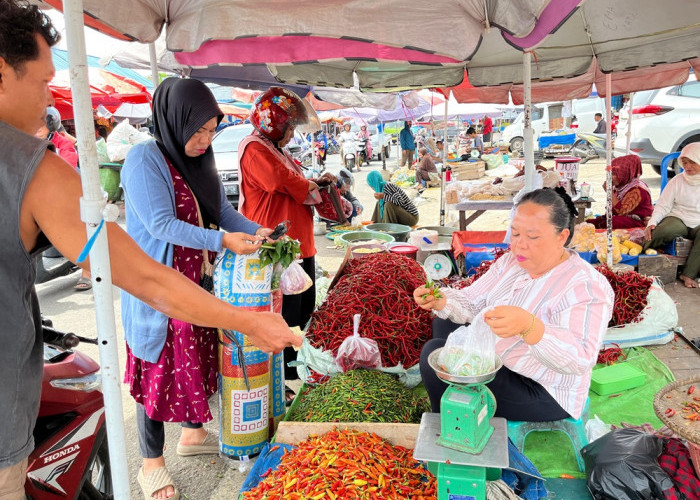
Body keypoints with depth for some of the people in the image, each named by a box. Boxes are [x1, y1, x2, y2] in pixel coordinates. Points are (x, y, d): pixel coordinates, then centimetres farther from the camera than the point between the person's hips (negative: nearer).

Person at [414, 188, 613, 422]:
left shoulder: (585, 286, -23)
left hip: (541, 393, -9)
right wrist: (440, 301, -19)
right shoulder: (511, 261, 3)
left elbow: (581, 359, -33)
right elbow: (471, 302, 3)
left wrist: (528, 326, -51)